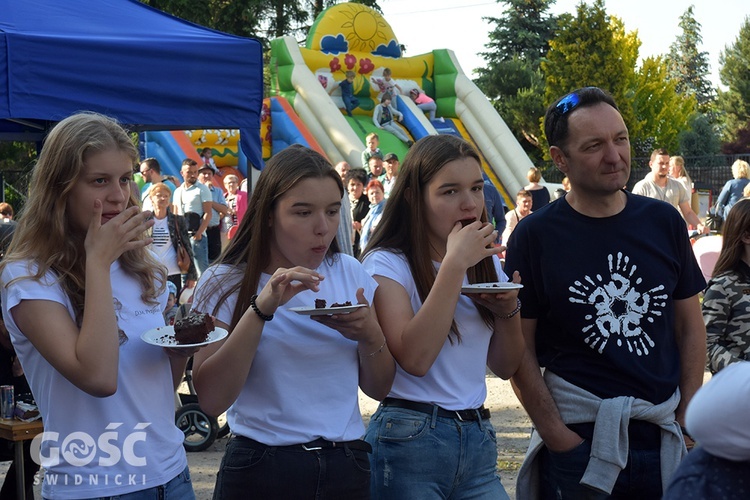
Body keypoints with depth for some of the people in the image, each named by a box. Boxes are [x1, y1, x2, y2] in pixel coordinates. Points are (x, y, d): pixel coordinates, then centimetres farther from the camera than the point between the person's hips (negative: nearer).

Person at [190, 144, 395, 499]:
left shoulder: (349, 273, 4)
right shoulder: (226, 284, -5)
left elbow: (379, 388, 7)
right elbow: (211, 400, -17)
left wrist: (370, 336, -13)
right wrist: (261, 308, -24)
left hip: (347, 466, 3)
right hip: (261, 470, -3)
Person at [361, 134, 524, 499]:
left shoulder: (486, 264, 11)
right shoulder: (387, 263, -9)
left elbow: (505, 367, 11)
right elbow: (414, 358, -23)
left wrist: (508, 311, -7)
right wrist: (454, 264, -22)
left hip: (478, 440, 6)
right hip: (410, 441, -6)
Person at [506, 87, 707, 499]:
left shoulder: (663, 222, 3)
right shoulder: (535, 236, -7)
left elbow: (690, 327, 8)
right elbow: (520, 349, -6)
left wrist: (686, 415, 1)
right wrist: (556, 435, -12)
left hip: (662, 436, 3)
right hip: (578, 438, -3)